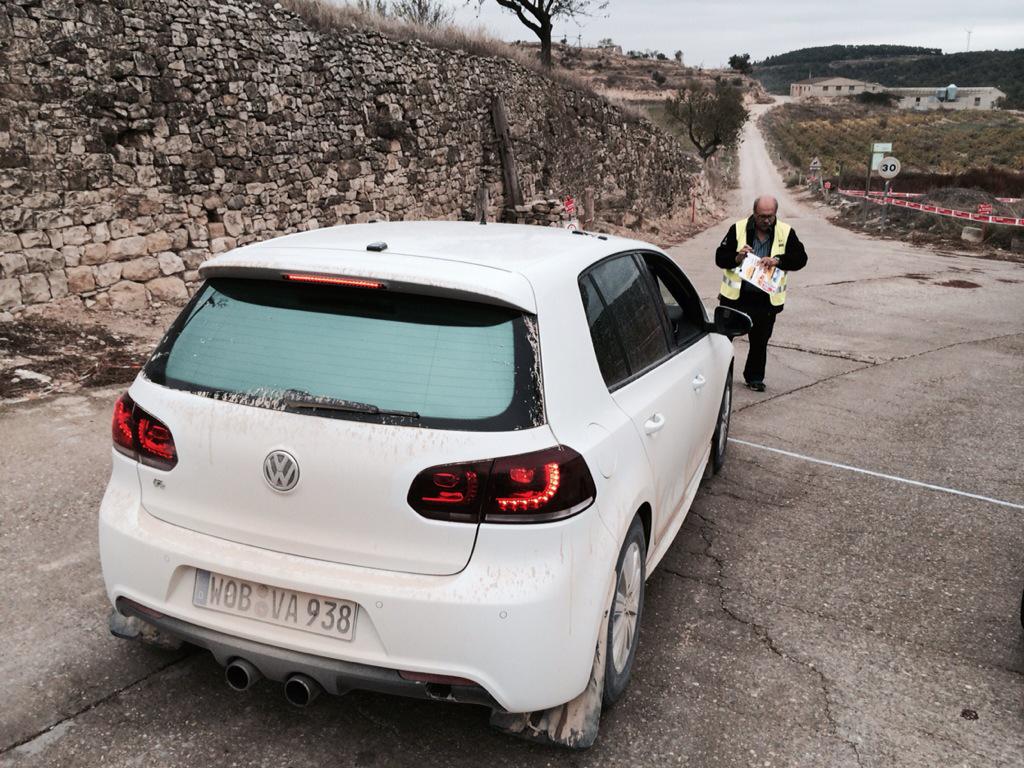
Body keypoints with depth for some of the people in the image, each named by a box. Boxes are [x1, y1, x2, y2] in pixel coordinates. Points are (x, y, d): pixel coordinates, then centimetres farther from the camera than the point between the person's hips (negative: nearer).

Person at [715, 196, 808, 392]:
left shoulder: (786, 232, 0)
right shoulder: (738, 229, -3)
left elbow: (800, 258, -6)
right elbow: (720, 258, -2)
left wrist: (778, 260, -24)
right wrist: (737, 258, -23)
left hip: (766, 300, 1)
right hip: (735, 296, -1)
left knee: (760, 341, 11)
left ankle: (754, 376, 29)